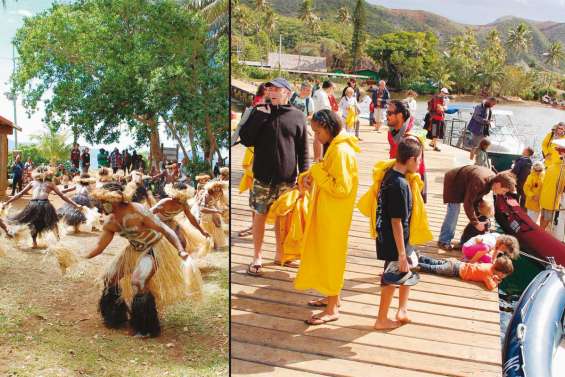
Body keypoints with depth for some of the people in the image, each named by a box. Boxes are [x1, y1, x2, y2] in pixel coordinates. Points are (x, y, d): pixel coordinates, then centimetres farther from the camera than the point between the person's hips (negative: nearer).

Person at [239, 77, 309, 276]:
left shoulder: (297, 116, 1)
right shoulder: (260, 112, 2)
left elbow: (303, 149, 5)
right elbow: (246, 140, -6)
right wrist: (259, 116, -15)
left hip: (287, 178, 1)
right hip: (263, 176, -1)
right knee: (260, 215, 5)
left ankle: (280, 252, 29)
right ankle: (257, 256, 17)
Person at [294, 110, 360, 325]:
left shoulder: (342, 151, -22)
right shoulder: (335, 147, 9)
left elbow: (341, 188, -25)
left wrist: (317, 172, -19)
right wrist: (310, 176, -2)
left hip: (335, 216, -10)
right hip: (327, 213, 10)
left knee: (331, 256, -1)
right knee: (326, 255, 19)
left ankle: (332, 309, 8)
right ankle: (333, 297, 33)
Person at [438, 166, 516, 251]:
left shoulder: (492, 179, -13)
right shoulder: (479, 182, -40)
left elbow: (477, 196, 1)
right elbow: (468, 203, -34)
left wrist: (478, 214, -1)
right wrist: (476, 223, -29)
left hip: (462, 182, 9)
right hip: (453, 182, -9)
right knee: (454, 211, -12)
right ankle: (443, 241, -4)